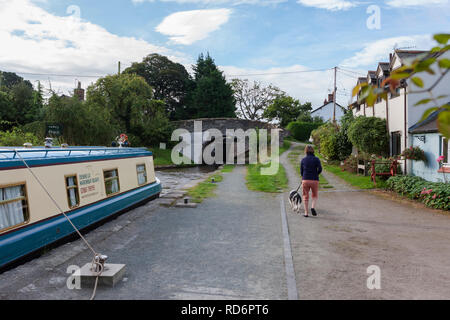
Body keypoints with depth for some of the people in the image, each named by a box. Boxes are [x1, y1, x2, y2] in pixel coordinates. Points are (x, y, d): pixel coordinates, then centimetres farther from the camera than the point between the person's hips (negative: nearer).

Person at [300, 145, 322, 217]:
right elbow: (320, 169, -12)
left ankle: (306, 212, 10)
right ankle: (313, 207, -7)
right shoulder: (316, 159, -1)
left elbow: (301, 171, 7)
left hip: (305, 180, 1)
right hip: (314, 180, -1)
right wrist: (316, 174, 8)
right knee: (315, 196, 17)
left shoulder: (303, 160, 3)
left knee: (305, 196, 12)